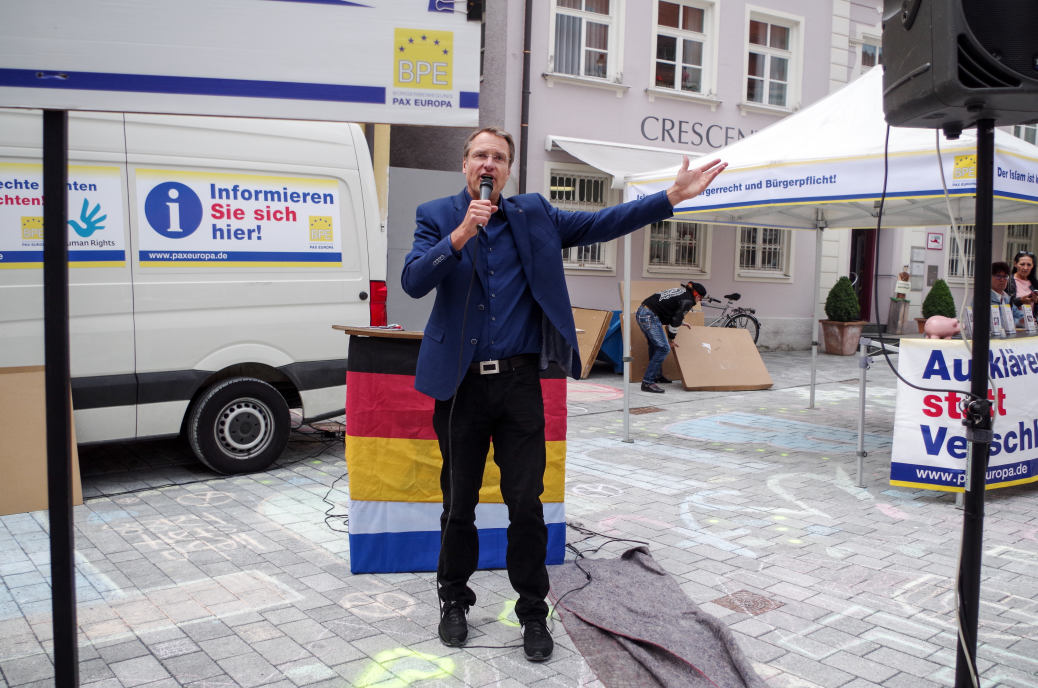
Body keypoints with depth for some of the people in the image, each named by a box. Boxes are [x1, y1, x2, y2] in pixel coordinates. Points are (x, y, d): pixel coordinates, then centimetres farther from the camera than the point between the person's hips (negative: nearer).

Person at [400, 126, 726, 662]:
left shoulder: (533, 213, 8)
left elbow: (600, 224, 3)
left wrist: (674, 195, -4)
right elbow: (413, 282, -11)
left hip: (519, 382, 1)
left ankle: (533, 612, 22)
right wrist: (462, 234, -22)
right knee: (459, 503, 12)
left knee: (526, 504, 4)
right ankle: (454, 601, 33)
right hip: (460, 383, 0)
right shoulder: (436, 216, 3)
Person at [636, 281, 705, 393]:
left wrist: (681, 321, 44)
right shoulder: (688, 300, -5)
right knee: (663, 348, -10)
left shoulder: (680, 291, 22)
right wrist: (671, 339, 3)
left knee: (655, 346, 23)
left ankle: (656, 375, 36)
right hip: (650, 317, -10)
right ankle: (647, 382, -13)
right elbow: (676, 320, -7)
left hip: (640, 312, 10)